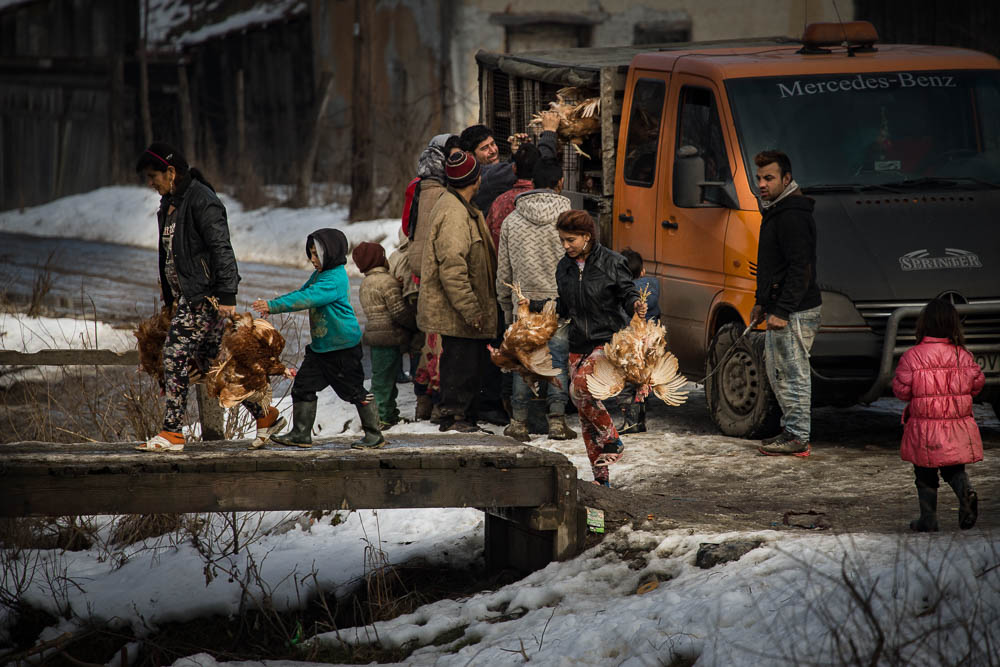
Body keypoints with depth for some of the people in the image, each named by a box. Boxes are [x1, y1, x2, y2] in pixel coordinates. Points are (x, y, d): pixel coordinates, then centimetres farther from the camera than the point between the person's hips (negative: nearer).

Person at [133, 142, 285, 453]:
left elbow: (221, 249, -18)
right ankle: (266, 416, 17)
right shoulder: (170, 203, 17)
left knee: (175, 355, -12)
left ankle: (172, 435, -10)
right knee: (209, 360, 9)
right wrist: (170, 298, 24)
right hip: (187, 295, 10)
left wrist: (226, 295, -23)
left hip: (204, 295, -10)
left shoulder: (201, 200, -13)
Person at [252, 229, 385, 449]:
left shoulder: (335, 279, -20)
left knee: (354, 390, -1)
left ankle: (374, 434, 8)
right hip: (320, 346, 9)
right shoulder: (318, 276, 12)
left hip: (343, 347, -9)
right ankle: (301, 433, 11)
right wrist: (272, 305, -1)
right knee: (303, 386, 5)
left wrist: (273, 306, -30)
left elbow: (307, 299, -29)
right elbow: (300, 293, 14)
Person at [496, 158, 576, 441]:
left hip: (524, 302, 2)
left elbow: (503, 271, 8)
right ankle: (557, 420, 0)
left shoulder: (511, 221, 4)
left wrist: (507, 306, 18)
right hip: (560, 301, -2)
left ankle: (518, 421, 7)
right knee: (558, 359, 3)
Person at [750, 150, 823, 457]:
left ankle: (797, 438, -1)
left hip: (795, 312, -11)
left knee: (793, 373, -6)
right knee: (776, 369, 17)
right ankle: (792, 431, 24)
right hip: (780, 309, 11)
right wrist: (762, 302, 25)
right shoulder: (775, 211, 16)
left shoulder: (792, 216, -18)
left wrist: (782, 310, -24)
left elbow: (801, 267, -23)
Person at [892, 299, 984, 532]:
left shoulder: (911, 357, -12)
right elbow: (977, 383, 4)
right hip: (958, 427, 2)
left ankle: (928, 520, 15)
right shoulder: (962, 355, -4)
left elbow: (901, 390, -9)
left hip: (925, 429, -2)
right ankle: (965, 491, -13)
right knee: (954, 469, 16)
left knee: (925, 476, 11)